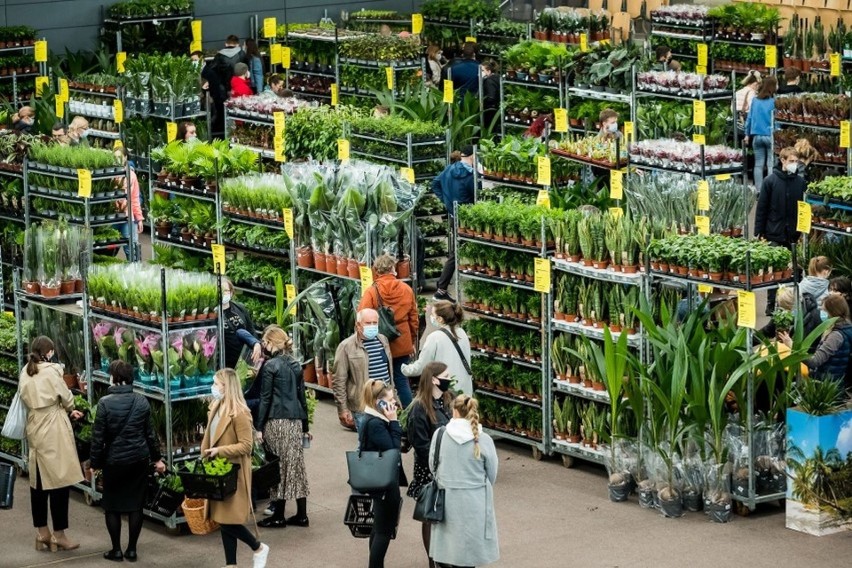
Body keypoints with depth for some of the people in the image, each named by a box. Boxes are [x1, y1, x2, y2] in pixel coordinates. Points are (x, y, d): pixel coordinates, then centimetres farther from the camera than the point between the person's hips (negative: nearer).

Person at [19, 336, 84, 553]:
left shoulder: (25, 373, 4)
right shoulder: (51, 371, -14)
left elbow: (28, 400, 8)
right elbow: (66, 398, -7)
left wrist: (68, 411, 11)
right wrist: (70, 409, 18)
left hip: (34, 430, 7)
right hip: (54, 432, -7)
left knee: (38, 481, 12)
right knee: (59, 480, 0)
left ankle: (42, 533, 18)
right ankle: (59, 535, 3)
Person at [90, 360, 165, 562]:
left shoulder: (105, 403, -12)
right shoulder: (142, 401, -2)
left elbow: (98, 437, -10)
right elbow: (150, 433, 5)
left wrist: (95, 463, 1)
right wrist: (156, 458, 17)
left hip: (114, 461, -3)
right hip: (139, 460, 3)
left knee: (112, 505, 10)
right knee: (135, 504, 9)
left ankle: (116, 550, 12)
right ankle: (131, 549, 12)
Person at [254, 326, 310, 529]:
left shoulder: (270, 366, -8)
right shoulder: (295, 365, 11)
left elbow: (265, 398, -10)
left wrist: (259, 427, -7)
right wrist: (305, 425, 19)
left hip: (277, 421, -6)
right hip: (295, 421, 6)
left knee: (279, 467, -2)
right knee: (296, 465, 8)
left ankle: (279, 516, 1)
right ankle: (301, 515, 10)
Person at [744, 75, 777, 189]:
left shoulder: (755, 100, 5)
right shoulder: (773, 101, -9)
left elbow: (749, 117, 9)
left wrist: (747, 134, 16)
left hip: (757, 136, 4)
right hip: (770, 136, -4)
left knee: (758, 164, 9)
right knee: (771, 165, -1)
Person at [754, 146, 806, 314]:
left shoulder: (800, 182, 4)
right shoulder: (770, 181, -3)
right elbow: (761, 208, -2)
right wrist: (759, 233, -5)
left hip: (793, 235, 2)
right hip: (774, 234, -2)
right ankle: (771, 304, 9)